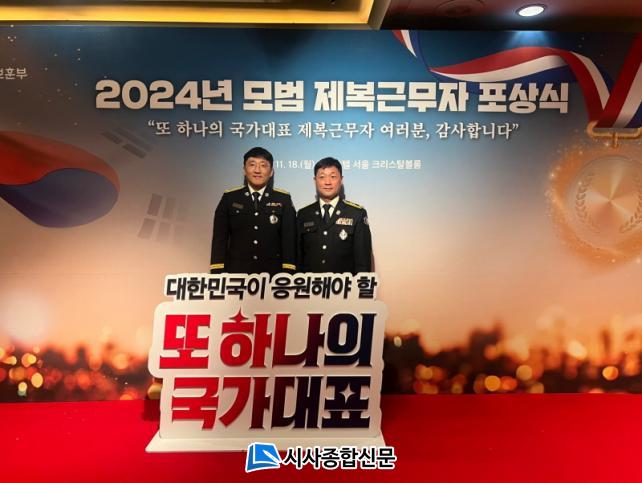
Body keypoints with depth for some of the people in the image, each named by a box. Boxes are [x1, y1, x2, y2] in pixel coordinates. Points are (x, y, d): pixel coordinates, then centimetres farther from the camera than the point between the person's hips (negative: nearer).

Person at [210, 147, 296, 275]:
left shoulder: (283, 199, 4)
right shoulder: (229, 198, 5)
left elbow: (290, 239, 0)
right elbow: (219, 238, 3)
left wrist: (288, 273, -9)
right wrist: (217, 273, -5)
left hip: (273, 273, 0)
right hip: (236, 272, 0)